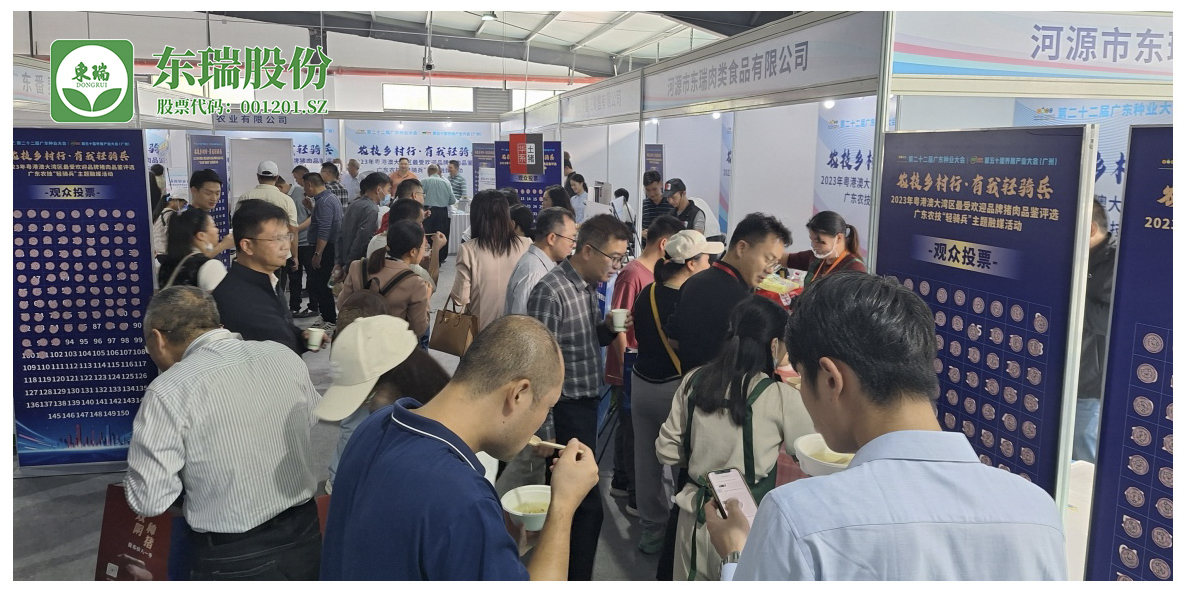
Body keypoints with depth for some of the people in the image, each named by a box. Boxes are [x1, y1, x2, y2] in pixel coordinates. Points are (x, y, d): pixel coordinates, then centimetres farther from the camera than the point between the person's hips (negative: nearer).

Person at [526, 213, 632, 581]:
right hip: (566, 409, -9)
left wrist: (607, 328, -4)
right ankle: (577, 579, 12)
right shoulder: (550, 292, -21)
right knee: (588, 504, -3)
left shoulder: (589, 285, 7)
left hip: (586, 403, 9)